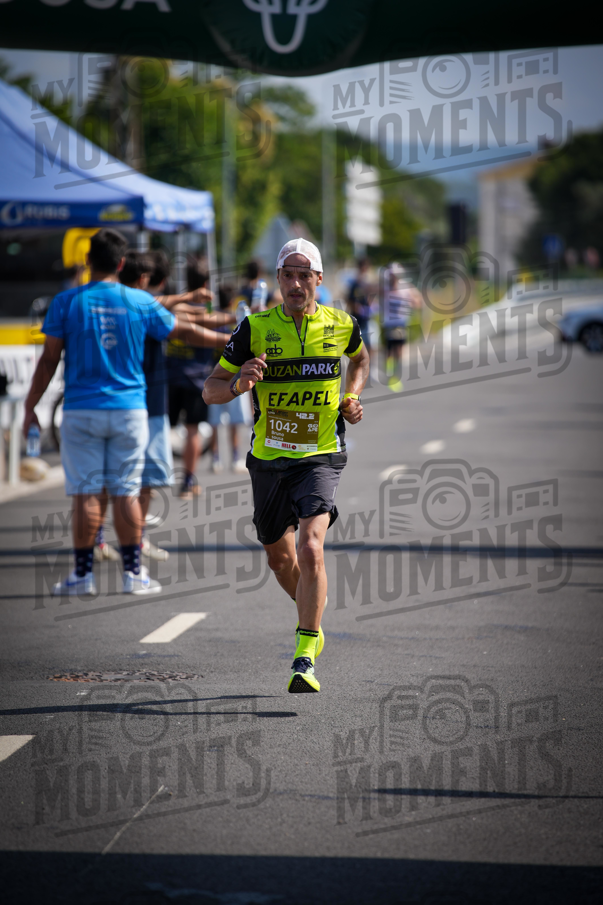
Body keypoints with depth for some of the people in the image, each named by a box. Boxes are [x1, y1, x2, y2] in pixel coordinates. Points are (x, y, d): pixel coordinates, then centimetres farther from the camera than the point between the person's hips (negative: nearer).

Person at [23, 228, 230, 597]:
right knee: (126, 492, 6)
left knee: (85, 492, 2)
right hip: (129, 410, 1)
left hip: (81, 411, -1)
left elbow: (49, 359, -2)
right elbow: (184, 331, 12)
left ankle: (83, 574, 4)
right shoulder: (140, 302, 1)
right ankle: (134, 573, 8)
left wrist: (30, 407, 6)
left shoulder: (67, 302, -4)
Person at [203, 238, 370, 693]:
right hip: (269, 458, 2)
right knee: (280, 558, 15)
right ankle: (313, 617, 46)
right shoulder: (255, 328, -5)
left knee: (311, 547, -22)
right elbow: (211, 389, -2)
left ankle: (305, 659, -21)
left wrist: (351, 399, 6)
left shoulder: (340, 325, -2)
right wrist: (238, 385, -24)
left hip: (321, 456, -2)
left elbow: (361, 357, 24)